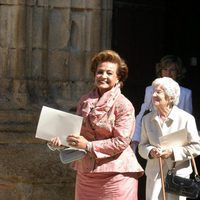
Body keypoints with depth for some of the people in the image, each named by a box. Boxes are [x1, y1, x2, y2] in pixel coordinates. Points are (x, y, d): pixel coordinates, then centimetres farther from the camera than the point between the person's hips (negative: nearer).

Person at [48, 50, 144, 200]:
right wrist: (62, 139, -5)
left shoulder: (124, 105, -7)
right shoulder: (85, 101, 10)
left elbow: (121, 142, -13)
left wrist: (88, 145, -18)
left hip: (115, 174, -5)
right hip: (85, 172, 5)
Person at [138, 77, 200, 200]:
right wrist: (150, 151, -12)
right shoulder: (147, 119, 7)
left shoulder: (186, 118, -4)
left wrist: (173, 152, -15)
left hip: (178, 173, -3)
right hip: (154, 175, 3)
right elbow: (142, 146, 11)